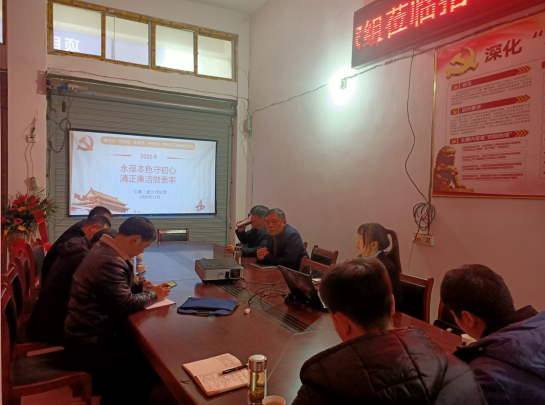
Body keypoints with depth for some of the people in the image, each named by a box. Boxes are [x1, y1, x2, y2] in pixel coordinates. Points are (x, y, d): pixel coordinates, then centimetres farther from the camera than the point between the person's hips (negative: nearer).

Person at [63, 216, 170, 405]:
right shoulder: (110, 262, -29)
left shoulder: (105, 249, 5)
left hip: (86, 332, 10)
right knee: (146, 365, -7)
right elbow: (126, 305, -26)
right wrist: (153, 295, -10)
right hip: (89, 342, -10)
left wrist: (140, 286, 3)